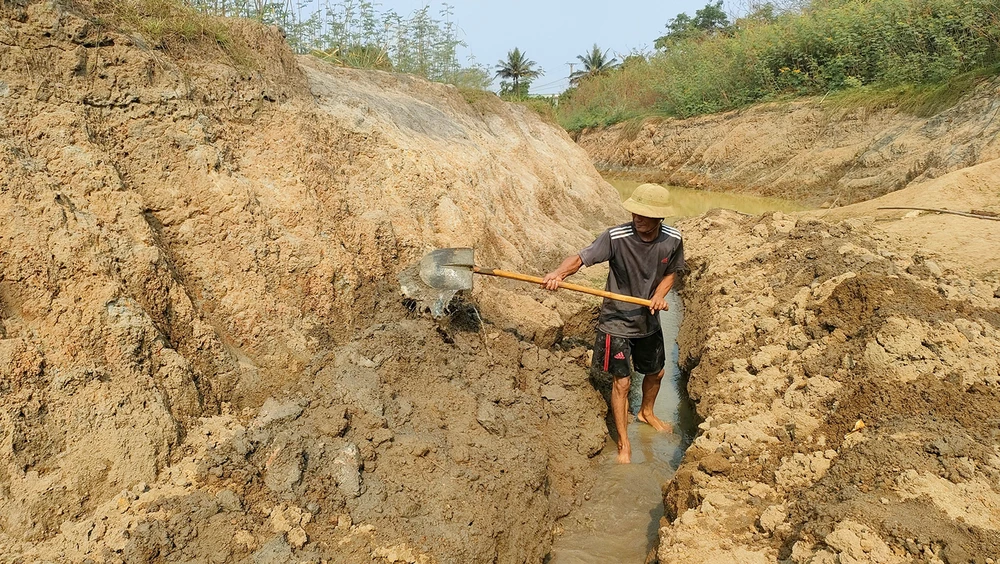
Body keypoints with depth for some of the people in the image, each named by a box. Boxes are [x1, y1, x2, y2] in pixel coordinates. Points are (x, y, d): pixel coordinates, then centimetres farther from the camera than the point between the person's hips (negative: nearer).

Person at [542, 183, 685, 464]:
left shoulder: (672, 240, -12)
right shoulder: (616, 237, -25)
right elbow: (581, 257, -32)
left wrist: (660, 294, -15)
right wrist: (559, 273, -53)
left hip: (649, 321, 5)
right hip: (616, 322, -5)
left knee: (656, 373, 24)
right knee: (621, 382, 2)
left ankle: (646, 412, 56)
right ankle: (623, 443, 22)